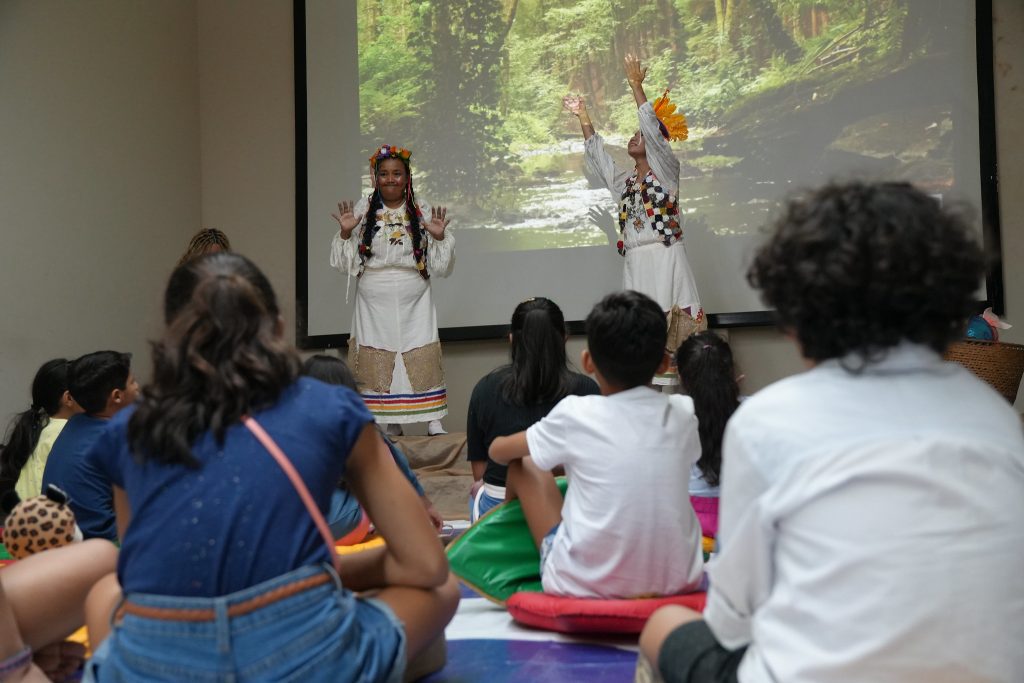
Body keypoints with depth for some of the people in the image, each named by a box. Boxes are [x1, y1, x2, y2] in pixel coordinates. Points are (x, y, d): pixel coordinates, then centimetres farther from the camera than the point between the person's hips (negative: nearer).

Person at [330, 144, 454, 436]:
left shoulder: (423, 210, 3)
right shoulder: (363, 210, 3)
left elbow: (441, 266, 3)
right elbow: (346, 263, 4)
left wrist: (439, 237, -13)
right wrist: (345, 232, -11)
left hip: (414, 302, 0)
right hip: (374, 302, 1)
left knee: (423, 358, -4)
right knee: (378, 362, 1)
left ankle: (433, 422, 4)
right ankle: (391, 424, 12)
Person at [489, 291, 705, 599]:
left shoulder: (575, 414, -10)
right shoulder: (682, 412, -2)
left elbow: (498, 451, 7)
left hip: (586, 585, -3)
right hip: (678, 581, 4)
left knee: (523, 463, 14)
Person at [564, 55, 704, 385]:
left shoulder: (666, 171, 3)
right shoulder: (624, 180, 19)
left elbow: (653, 129, -6)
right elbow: (596, 154, 23)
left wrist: (635, 86, -8)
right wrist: (583, 116, 18)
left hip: (666, 259, -5)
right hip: (635, 263, 5)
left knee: (670, 321, -10)